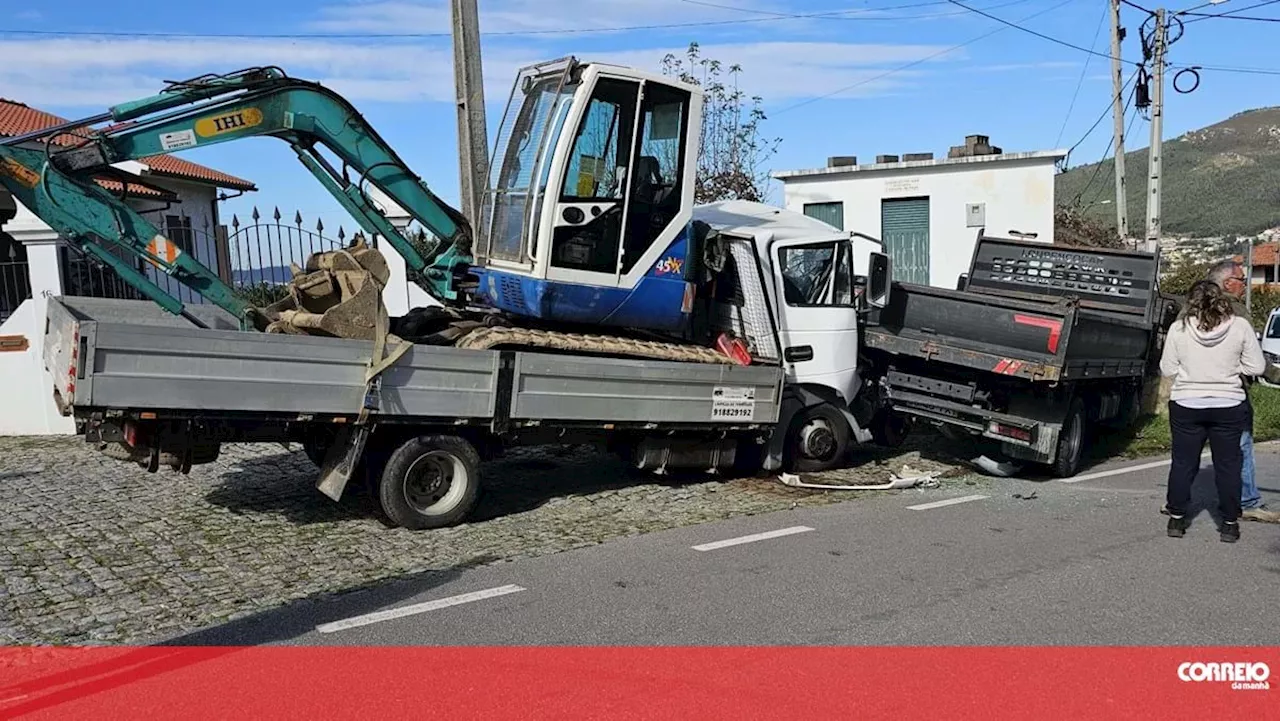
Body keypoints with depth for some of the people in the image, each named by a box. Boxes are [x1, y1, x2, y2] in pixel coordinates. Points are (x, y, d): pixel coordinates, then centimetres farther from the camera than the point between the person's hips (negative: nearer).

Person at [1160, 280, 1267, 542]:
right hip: (1229, 405, 0)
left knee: (1183, 462, 11)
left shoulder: (1179, 328, -8)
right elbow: (1257, 367, -3)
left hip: (1186, 405, 0)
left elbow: (1167, 370, -3)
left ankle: (1176, 518, 18)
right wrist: (1231, 367, 13)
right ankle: (1230, 523, 17)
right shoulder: (1240, 326, -7)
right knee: (1228, 464, 11)